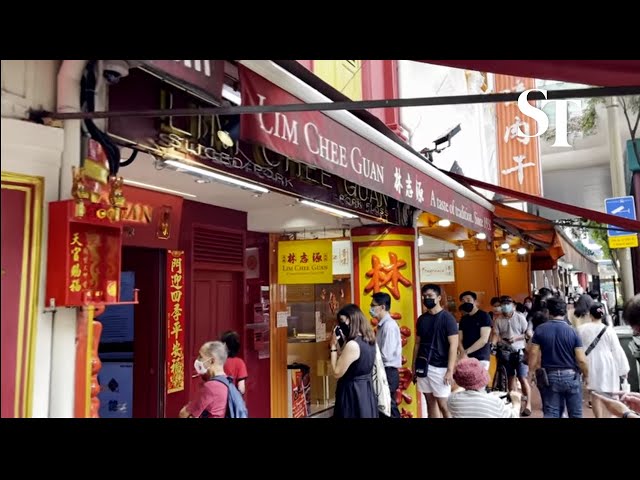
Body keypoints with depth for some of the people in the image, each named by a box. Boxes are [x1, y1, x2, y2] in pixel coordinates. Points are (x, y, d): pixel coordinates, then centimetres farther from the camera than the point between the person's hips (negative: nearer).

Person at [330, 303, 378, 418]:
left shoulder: (352, 345, -24)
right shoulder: (369, 340, 4)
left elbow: (337, 372, -17)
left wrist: (334, 346, -12)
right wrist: (340, 345, 6)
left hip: (352, 391, -9)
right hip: (367, 390, 9)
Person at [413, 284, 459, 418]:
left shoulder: (447, 318, -7)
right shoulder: (422, 319, 9)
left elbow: (453, 345, -11)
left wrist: (450, 370, -16)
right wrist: (414, 366, 12)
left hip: (440, 367, -5)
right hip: (423, 366, 5)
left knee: (443, 404, -5)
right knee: (430, 402, 10)